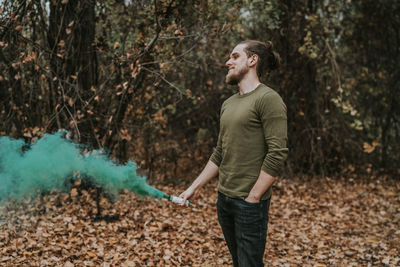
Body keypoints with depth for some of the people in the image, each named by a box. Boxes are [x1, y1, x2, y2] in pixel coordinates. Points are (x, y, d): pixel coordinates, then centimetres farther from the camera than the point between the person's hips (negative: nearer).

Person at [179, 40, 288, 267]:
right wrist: (194, 188, 13)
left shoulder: (268, 99, -12)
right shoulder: (228, 104, 13)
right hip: (224, 198, 8)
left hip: (250, 202, -8)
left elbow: (277, 154, -18)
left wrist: (252, 198, -17)